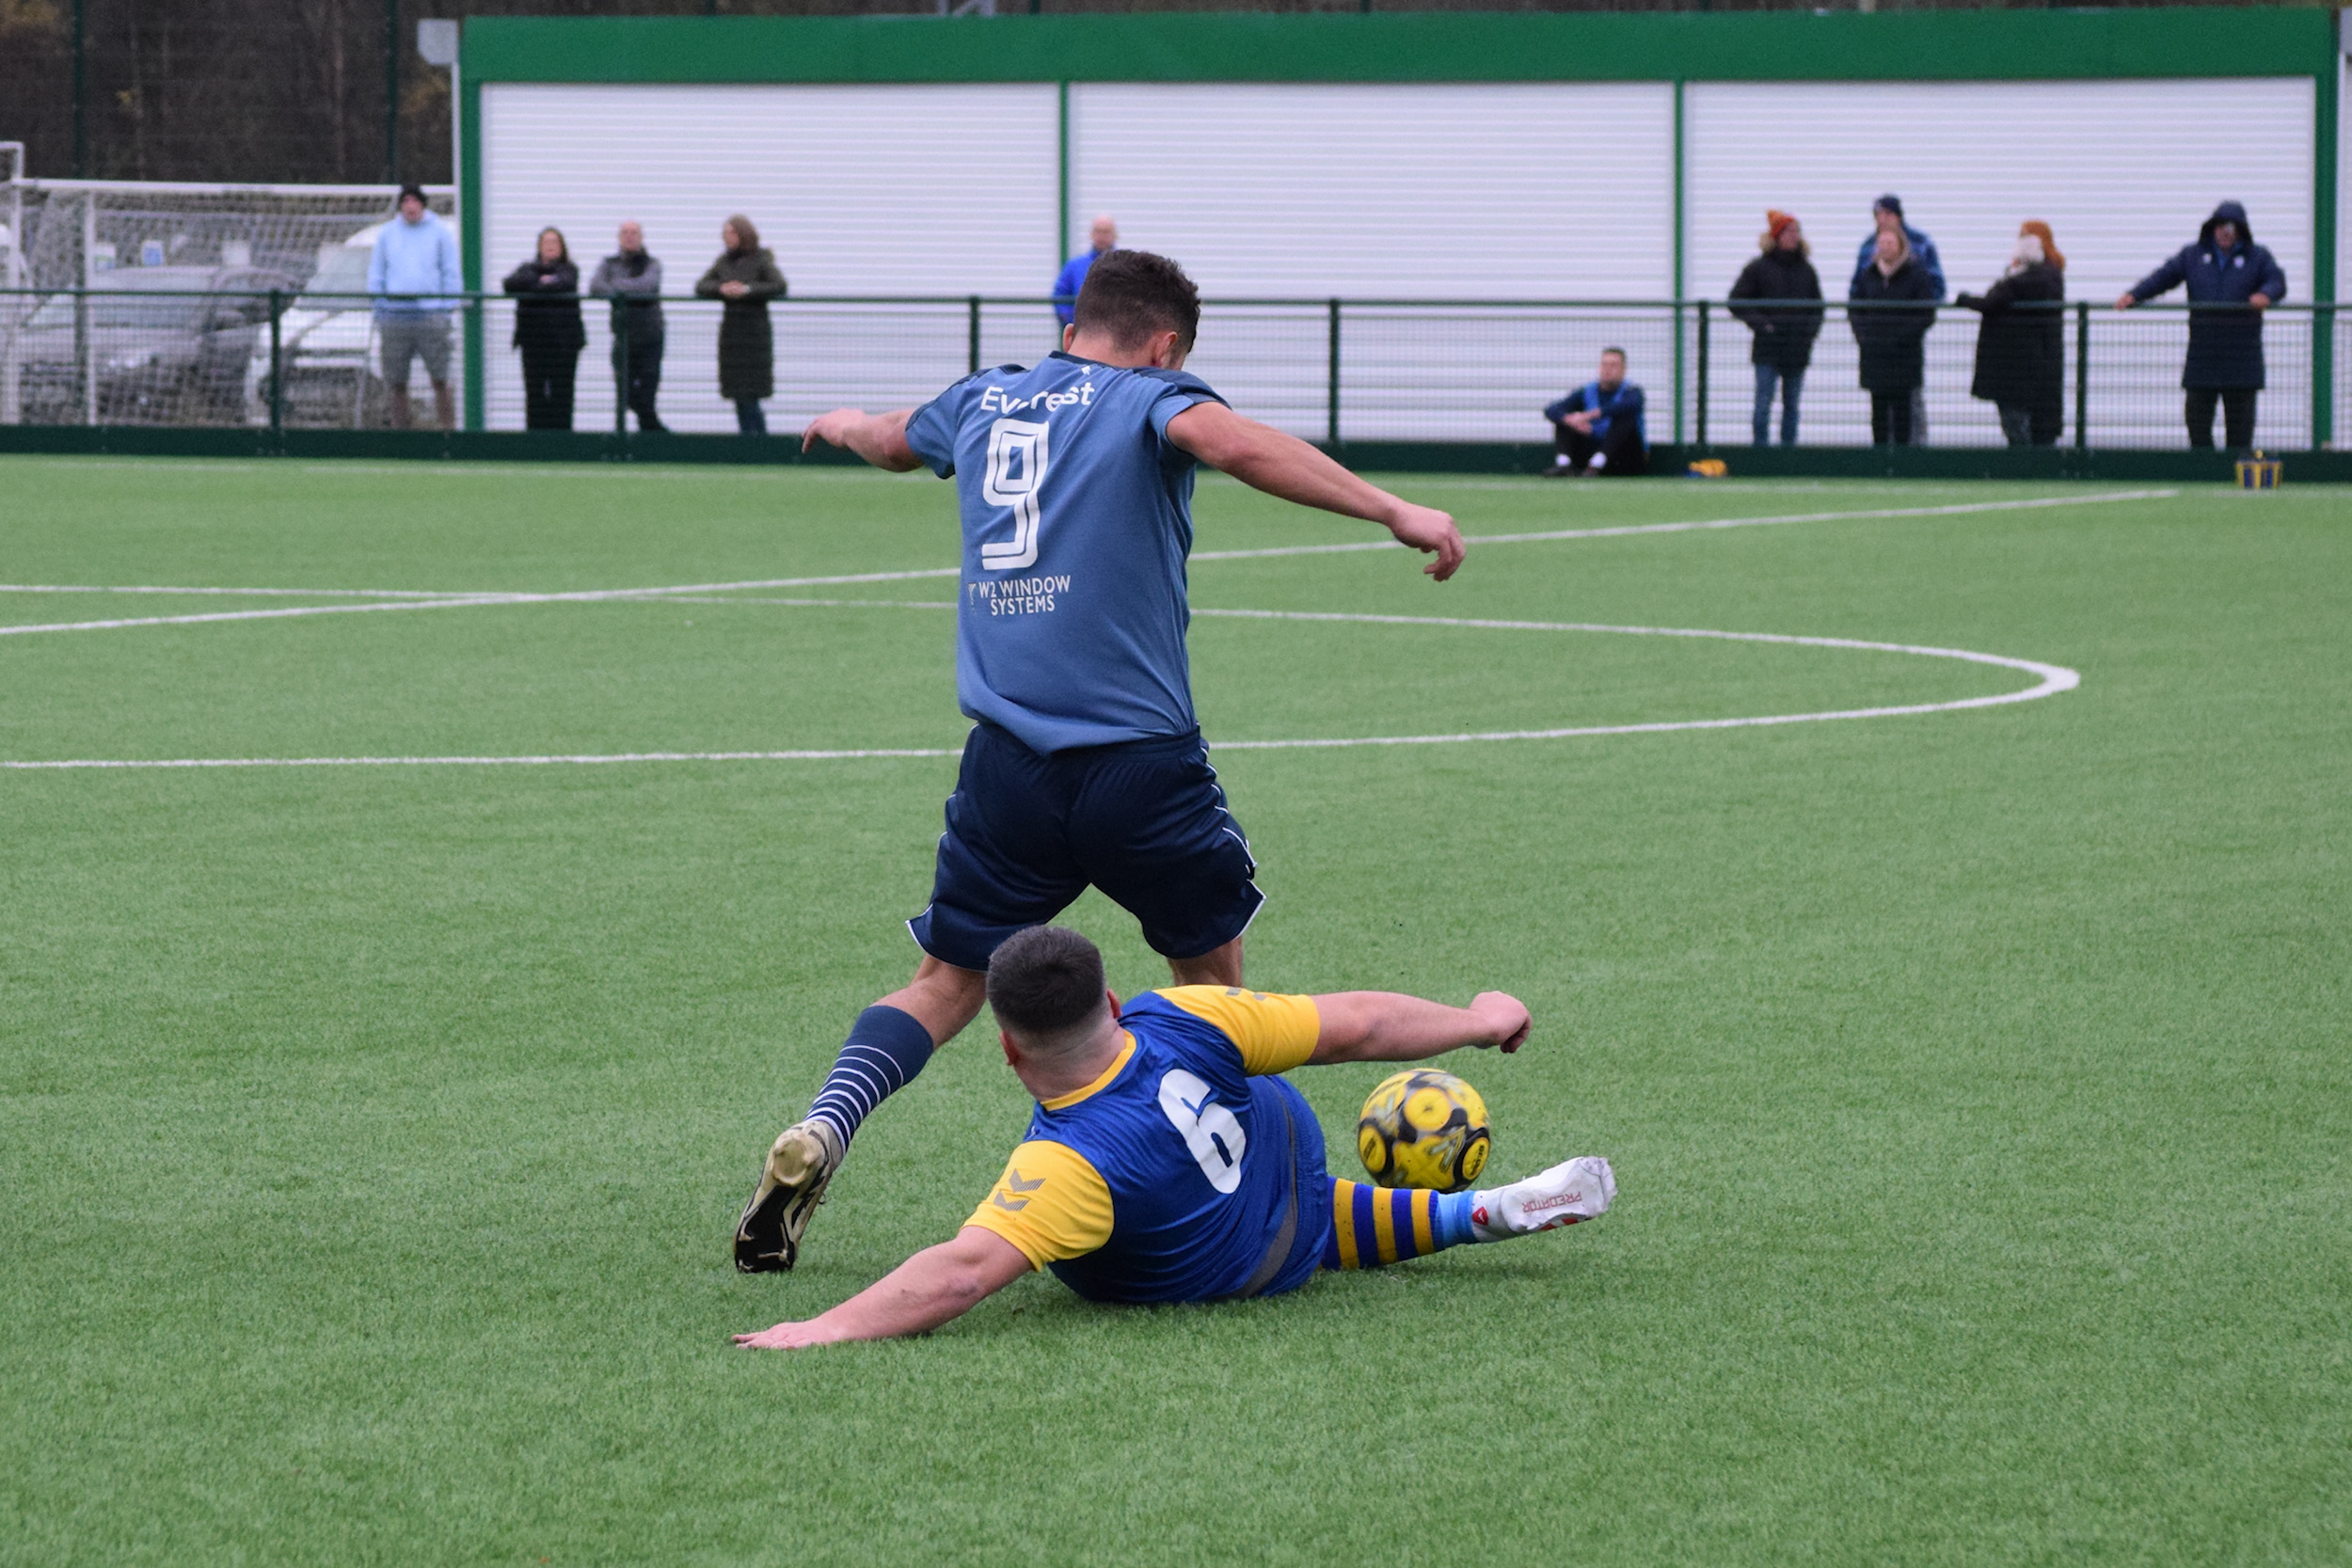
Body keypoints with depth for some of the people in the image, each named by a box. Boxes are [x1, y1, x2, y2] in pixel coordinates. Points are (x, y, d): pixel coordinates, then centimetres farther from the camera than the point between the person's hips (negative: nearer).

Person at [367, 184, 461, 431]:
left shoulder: (440, 232, 6)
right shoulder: (386, 234, 13)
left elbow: (452, 274, 7)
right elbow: (376, 275, 16)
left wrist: (448, 311, -2)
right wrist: (378, 315, 9)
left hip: (431, 315, -2)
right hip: (394, 316, 2)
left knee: (440, 380, -8)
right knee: (397, 384, 1)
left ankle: (448, 428, -6)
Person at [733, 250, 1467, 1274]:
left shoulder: (981, 402, 16)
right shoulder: (1149, 399, -1)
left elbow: (889, 441, 38)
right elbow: (1229, 441, -24)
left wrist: (843, 424, 63)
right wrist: (1392, 511, -26)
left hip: (1007, 764, 4)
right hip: (1141, 758, -4)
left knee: (947, 984, 13)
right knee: (1212, 978, 17)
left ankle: (818, 1135, -9)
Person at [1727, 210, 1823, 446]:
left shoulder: (1806, 270, 10)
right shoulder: (1758, 268, -2)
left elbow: (1817, 306, 19)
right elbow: (1737, 302, -1)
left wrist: (1811, 328, 2)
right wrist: (1759, 322, -11)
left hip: (1797, 349, 4)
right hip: (1767, 349, -4)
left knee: (1791, 405, 8)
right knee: (1763, 403, -7)